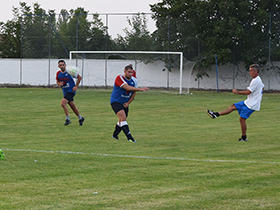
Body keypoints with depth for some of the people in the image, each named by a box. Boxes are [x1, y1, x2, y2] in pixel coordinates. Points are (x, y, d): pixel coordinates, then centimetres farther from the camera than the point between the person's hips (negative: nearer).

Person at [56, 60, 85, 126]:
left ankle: (68, 119, -11)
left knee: (63, 103, -22)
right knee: (72, 106, 14)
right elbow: (57, 81, 17)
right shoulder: (58, 73, -1)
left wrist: (76, 86, -10)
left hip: (71, 91, -6)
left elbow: (79, 77, -6)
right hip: (65, 92, 6)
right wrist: (59, 84, -7)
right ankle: (80, 118, 34)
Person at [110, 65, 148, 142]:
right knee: (123, 117, -23)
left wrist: (128, 103, 0)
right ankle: (129, 137, -31)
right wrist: (140, 89, -38)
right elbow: (128, 88, -32)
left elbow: (134, 92, 11)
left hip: (124, 103, 7)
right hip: (115, 101, -7)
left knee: (122, 120, 15)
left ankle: (115, 135, 39)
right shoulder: (119, 78, -21)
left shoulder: (134, 80, -1)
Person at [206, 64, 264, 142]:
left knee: (242, 119, -7)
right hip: (248, 102, 10)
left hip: (251, 105, -10)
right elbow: (262, 88, 27)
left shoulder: (255, 81, -22)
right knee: (233, 106, 6)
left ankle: (244, 137, 2)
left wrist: (237, 92, -11)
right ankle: (216, 114, 2)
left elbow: (248, 92, -22)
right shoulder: (259, 80, 10)